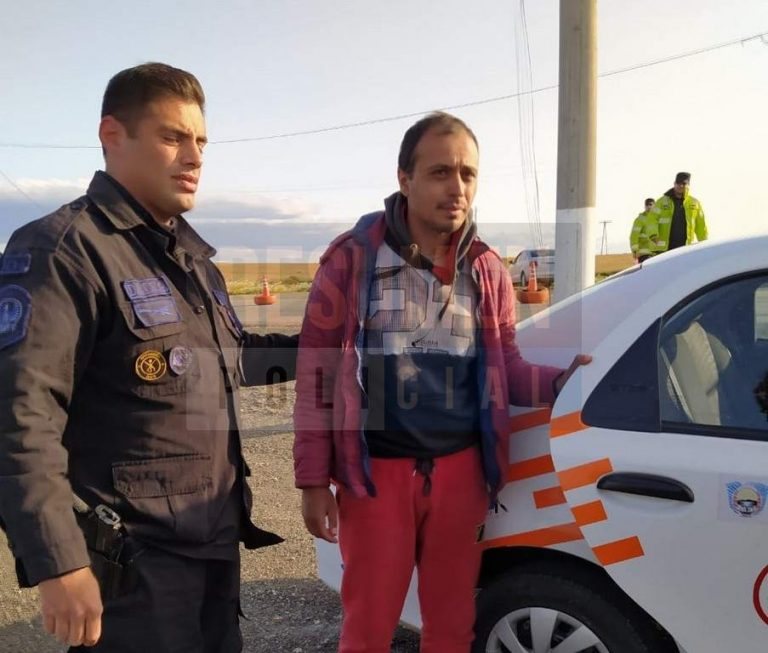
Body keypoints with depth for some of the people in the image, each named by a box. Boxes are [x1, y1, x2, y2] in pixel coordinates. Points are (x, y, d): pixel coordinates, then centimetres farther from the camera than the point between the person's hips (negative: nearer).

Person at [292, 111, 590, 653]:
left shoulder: (488, 271, 4)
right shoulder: (354, 257, -7)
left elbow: (504, 368, 9)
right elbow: (318, 372, -6)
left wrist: (561, 382, -12)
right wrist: (313, 479, -7)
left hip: (460, 469, 3)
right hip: (376, 471, -3)